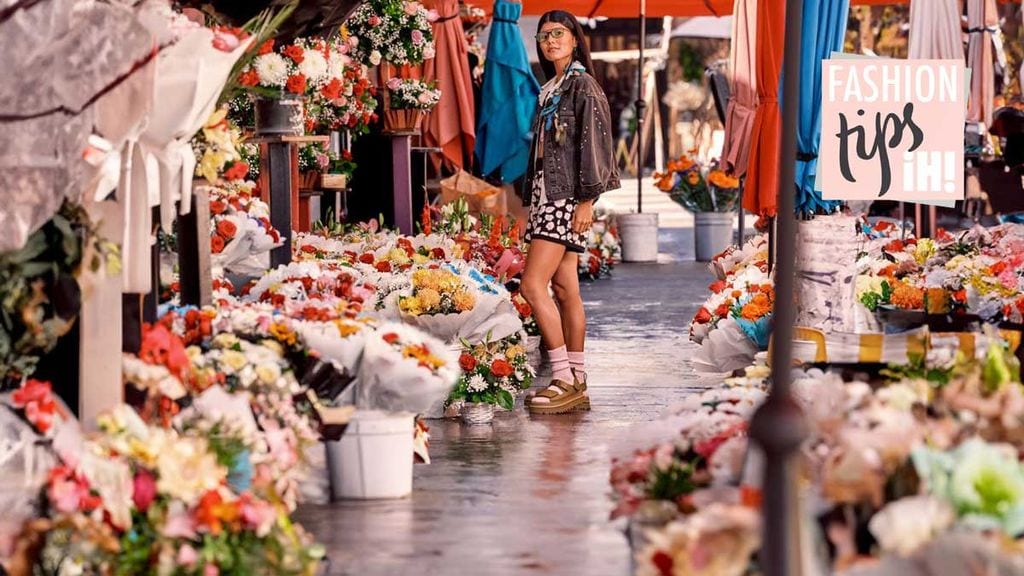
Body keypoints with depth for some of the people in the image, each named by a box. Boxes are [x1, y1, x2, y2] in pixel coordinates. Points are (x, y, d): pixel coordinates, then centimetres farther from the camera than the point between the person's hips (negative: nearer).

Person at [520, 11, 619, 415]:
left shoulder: (583, 86, -7)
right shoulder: (551, 90, 19)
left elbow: (592, 143, -14)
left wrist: (587, 200, -20)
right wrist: (531, 201, 17)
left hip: (567, 197, -9)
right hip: (547, 195, 9)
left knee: (533, 285, -16)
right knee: (564, 289, 7)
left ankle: (566, 381, -14)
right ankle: (576, 387, 7)